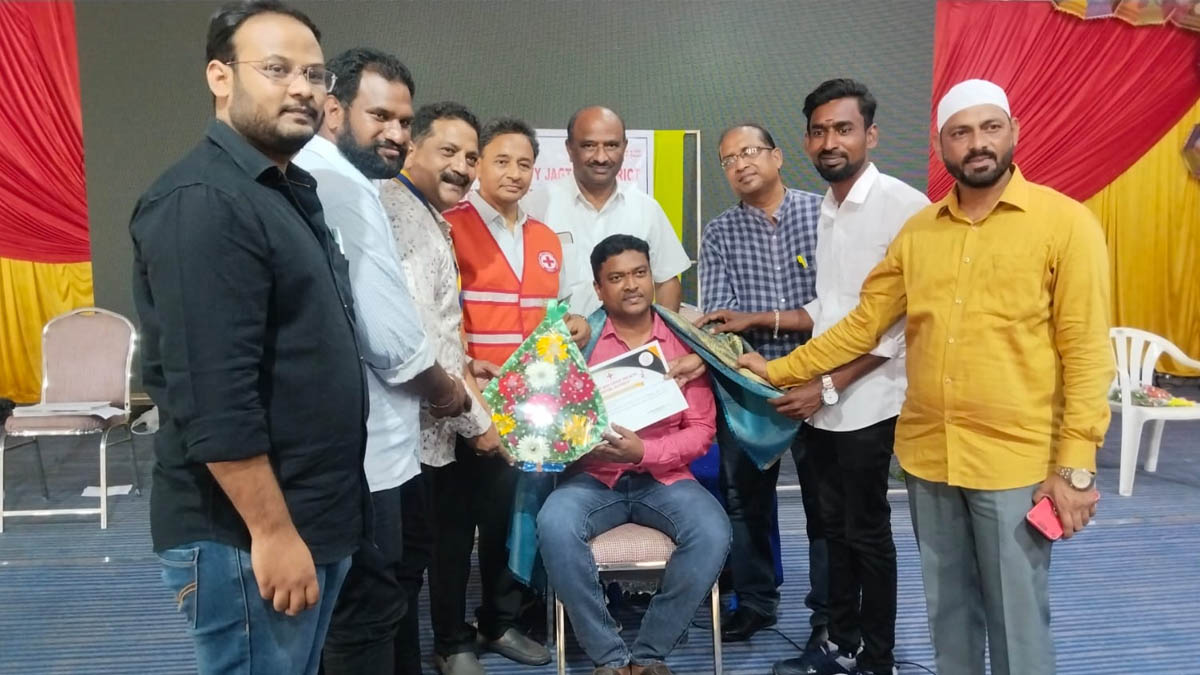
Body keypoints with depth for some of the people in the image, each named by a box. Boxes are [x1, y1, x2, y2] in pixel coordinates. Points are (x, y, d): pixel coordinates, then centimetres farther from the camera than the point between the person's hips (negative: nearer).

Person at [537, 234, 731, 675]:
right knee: (554, 526, -30)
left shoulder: (683, 340, 3)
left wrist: (643, 451, -16)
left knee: (713, 533, -27)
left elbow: (702, 431, -1)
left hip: (664, 477, 1)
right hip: (594, 478, 0)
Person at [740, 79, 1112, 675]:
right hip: (927, 456, 4)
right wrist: (779, 370, 8)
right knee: (948, 609, 18)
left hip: (1016, 460, -4)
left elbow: (1086, 352, -9)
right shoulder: (917, 232, 7)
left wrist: (1076, 466, -13)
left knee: (1017, 618, 7)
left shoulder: (1066, 223, -6)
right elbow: (861, 324, 10)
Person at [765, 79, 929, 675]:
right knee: (836, 528, 16)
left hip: (866, 402, -7)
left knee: (867, 533, 6)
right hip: (821, 401, 7)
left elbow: (902, 321, -17)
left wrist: (828, 386, -17)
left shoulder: (903, 206, -13)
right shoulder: (825, 209, 10)